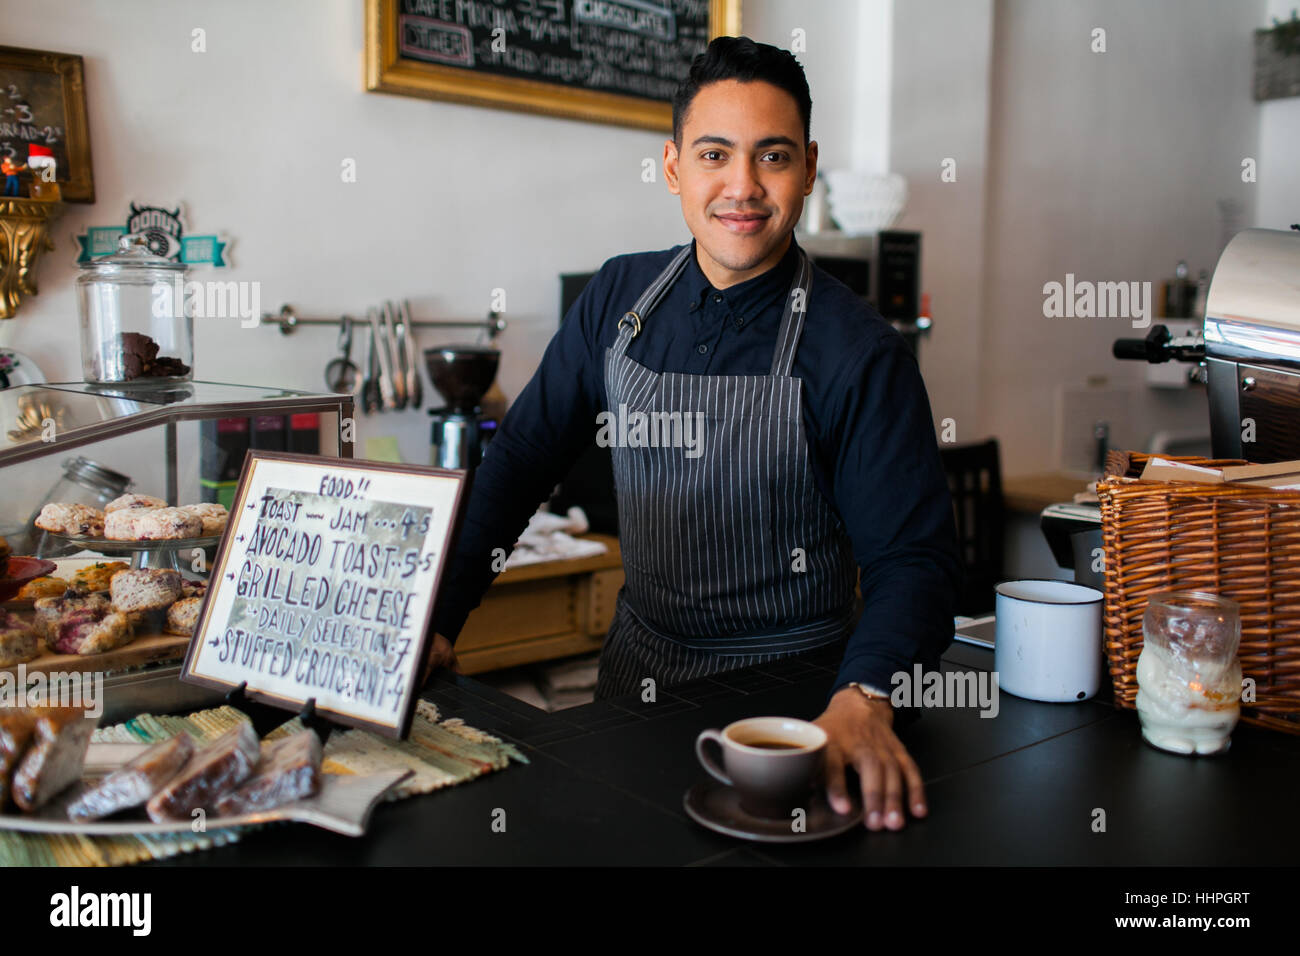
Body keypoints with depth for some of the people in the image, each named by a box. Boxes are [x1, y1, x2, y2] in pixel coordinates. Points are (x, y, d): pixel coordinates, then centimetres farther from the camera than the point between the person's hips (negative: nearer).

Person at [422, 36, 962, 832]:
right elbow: (522, 458, 5)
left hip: (788, 681, -3)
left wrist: (863, 701, -34)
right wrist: (436, 618, -1)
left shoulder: (859, 352, -15)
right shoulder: (620, 298, -1)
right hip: (638, 664, 4)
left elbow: (915, 554, -16)